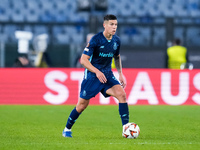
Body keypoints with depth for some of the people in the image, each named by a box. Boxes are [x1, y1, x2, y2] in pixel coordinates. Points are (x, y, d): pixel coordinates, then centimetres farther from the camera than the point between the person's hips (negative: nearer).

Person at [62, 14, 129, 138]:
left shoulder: (117, 41, 1)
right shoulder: (96, 40, -17)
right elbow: (83, 59, -18)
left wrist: (120, 74, 11)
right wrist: (97, 72, -29)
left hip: (107, 74, 4)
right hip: (92, 75, -4)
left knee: (121, 94, -19)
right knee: (82, 104, 1)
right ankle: (67, 129, 23)